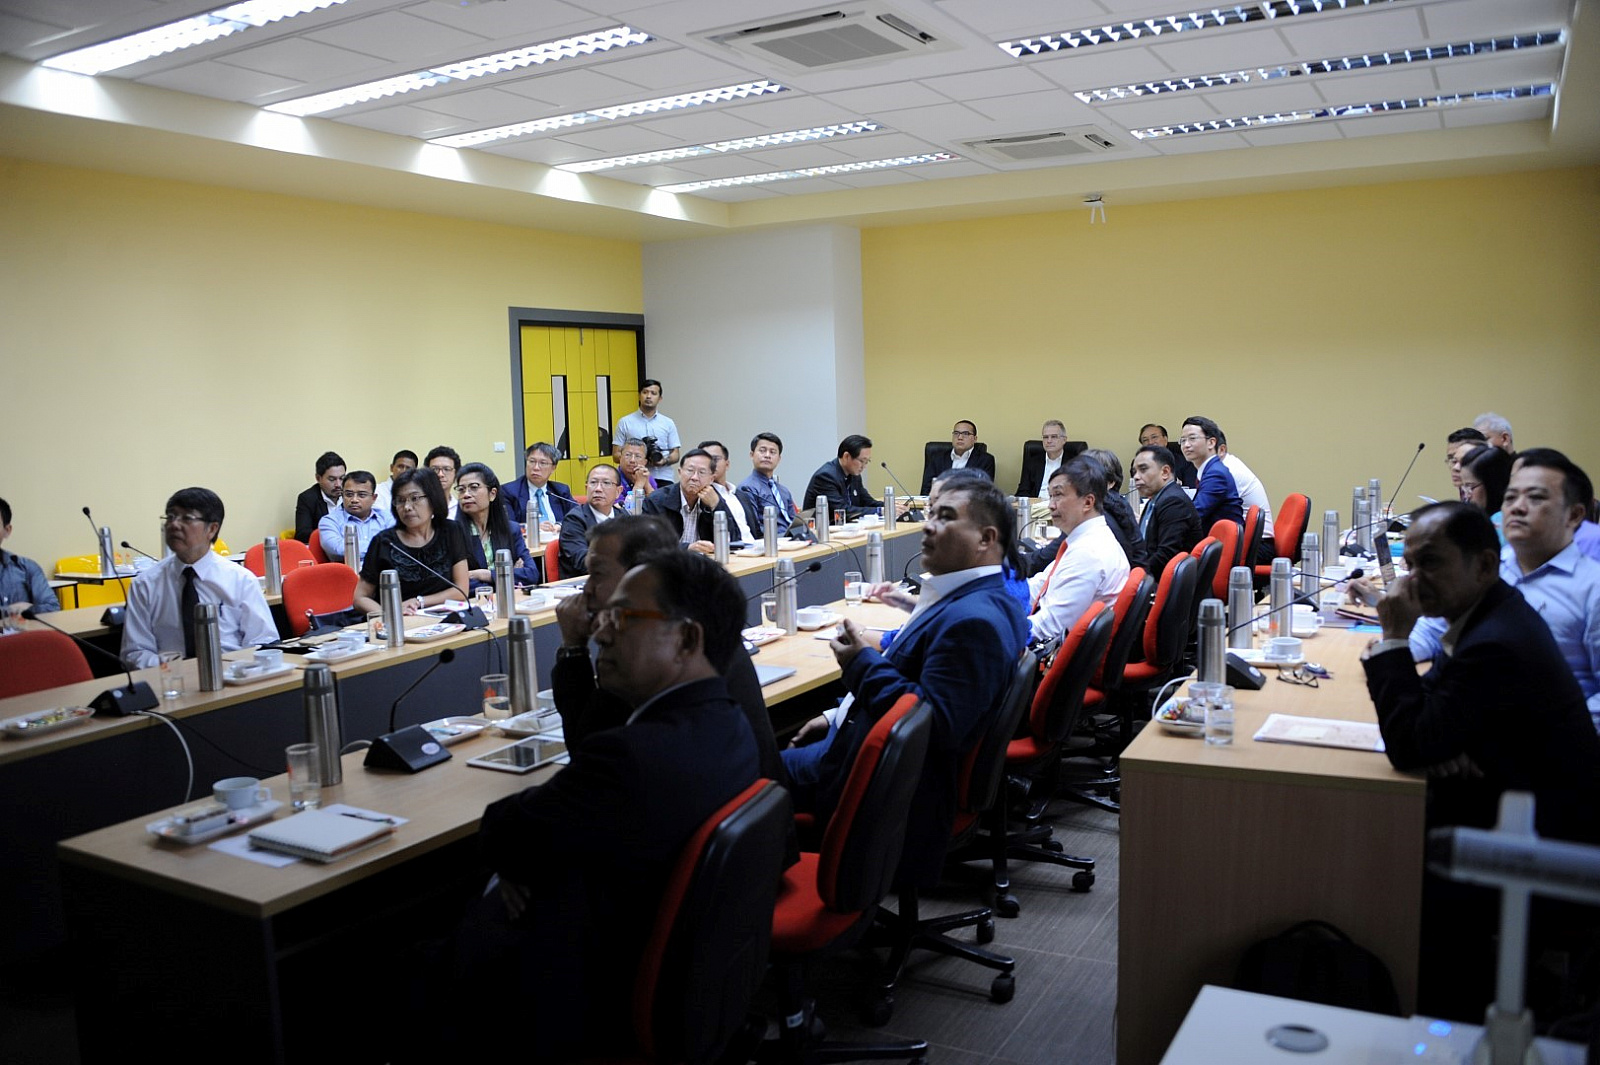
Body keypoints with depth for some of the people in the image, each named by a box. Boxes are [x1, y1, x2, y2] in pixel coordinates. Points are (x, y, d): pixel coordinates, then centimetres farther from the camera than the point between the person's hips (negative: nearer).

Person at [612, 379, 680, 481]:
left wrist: (665, 461, -11)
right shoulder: (625, 422, 8)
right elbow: (616, 454, 6)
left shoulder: (668, 423, 12)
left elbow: (675, 454, 11)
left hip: (663, 479, 2)